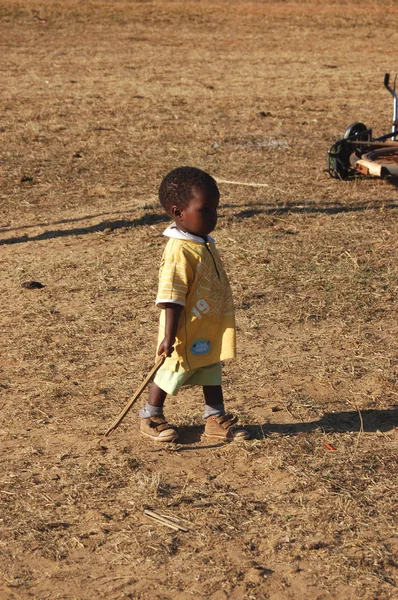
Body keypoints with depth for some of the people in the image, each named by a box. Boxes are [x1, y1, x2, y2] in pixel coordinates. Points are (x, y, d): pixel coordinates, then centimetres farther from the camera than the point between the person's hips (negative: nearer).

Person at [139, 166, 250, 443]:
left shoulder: (205, 243, 5)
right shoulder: (179, 252, -26)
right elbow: (171, 298, -27)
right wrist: (170, 336, -27)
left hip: (211, 331, 9)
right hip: (188, 333, -9)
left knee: (212, 371, 17)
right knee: (173, 372, 9)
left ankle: (216, 418, 30)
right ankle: (150, 417, 29)